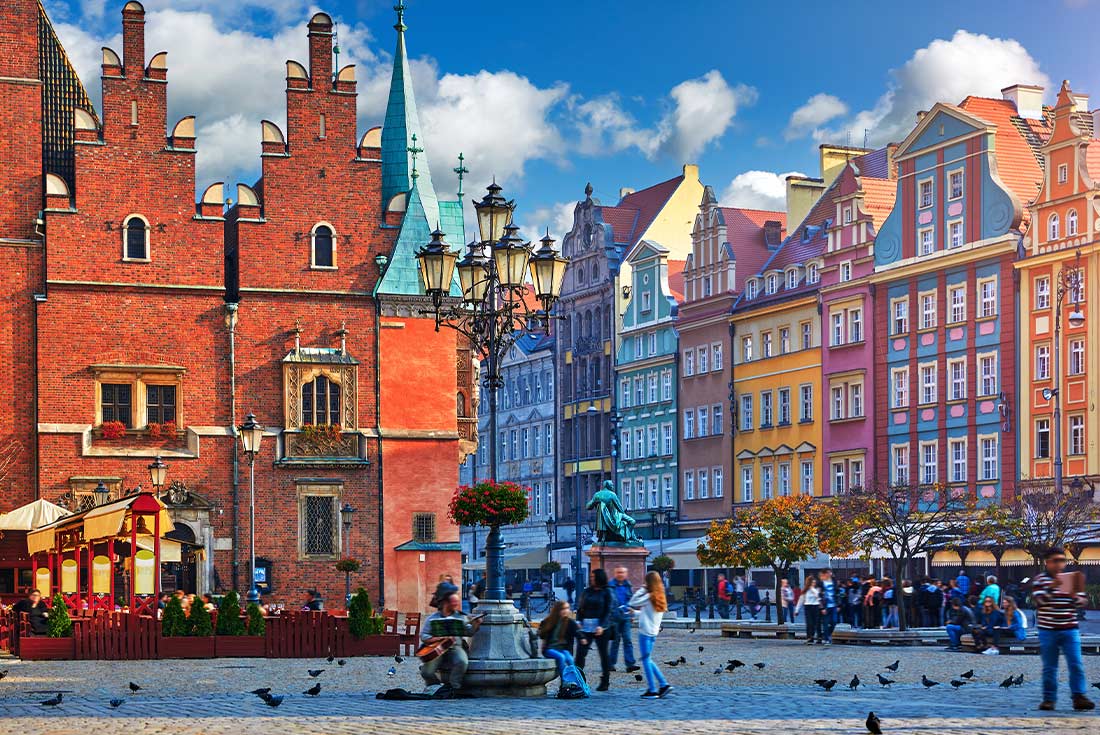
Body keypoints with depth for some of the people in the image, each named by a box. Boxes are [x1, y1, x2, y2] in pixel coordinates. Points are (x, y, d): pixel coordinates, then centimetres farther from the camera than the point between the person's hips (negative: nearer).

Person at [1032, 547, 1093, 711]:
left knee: (1076, 665, -6)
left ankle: (1079, 697, -5)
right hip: (1048, 630, -2)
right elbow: (1039, 600, -13)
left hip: (1070, 629, 2)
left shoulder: (1071, 578, 9)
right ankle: (1049, 699, 8)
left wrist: (1074, 595, -15)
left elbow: (1082, 602, 7)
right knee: (1049, 667, 3)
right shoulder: (1040, 579, 0)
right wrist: (1052, 587, -25)